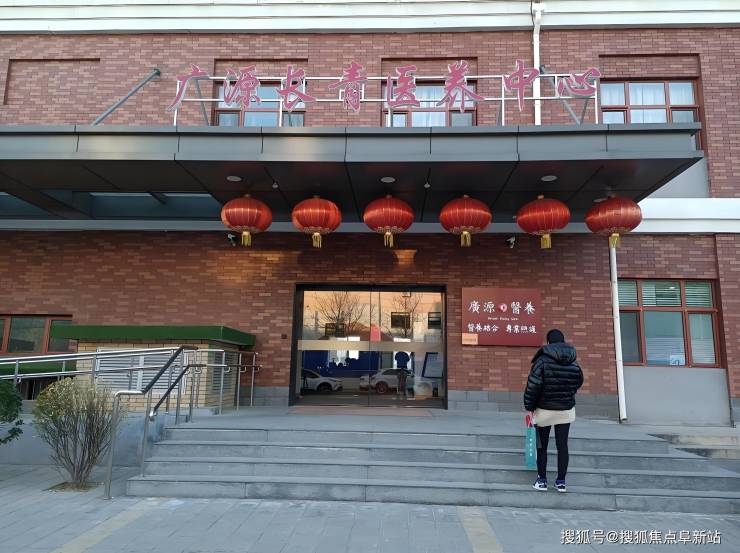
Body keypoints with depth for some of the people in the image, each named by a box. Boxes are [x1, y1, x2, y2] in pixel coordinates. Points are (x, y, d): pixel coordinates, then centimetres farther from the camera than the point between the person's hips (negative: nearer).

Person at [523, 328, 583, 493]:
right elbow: (578, 383, 11)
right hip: (566, 410, 3)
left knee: (542, 446, 9)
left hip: (544, 410, -3)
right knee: (562, 445, 10)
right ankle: (561, 482, 16)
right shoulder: (574, 364, -1)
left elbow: (533, 386, -18)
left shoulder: (542, 361, -15)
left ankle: (542, 481, 13)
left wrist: (529, 407, -9)